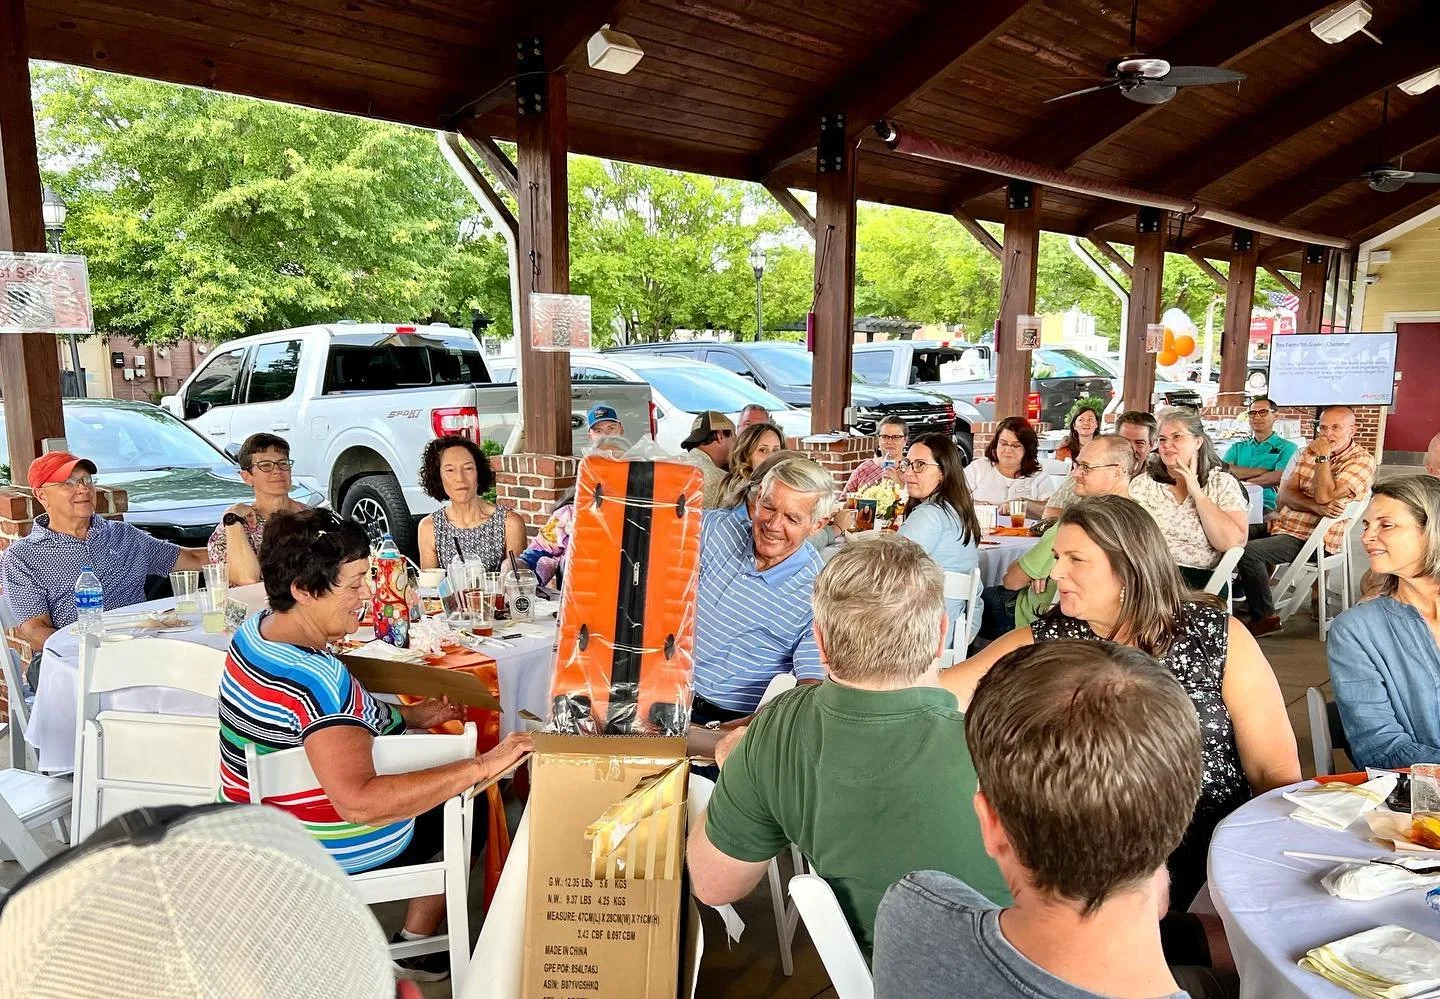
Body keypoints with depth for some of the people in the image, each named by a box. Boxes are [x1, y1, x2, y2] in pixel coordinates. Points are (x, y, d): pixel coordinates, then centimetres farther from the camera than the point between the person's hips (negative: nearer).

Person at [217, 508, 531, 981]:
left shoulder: (257, 630, -5)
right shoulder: (314, 679, -36)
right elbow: (359, 802, -46)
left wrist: (409, 716, 5)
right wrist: (482, 766, -43)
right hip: (326, 853, -8)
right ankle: (415, 951, 26)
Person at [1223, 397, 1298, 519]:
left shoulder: (1287, 447, 12)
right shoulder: (1237, 447, 24)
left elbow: (1278, 478, -7)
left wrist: (1240, 482, -2)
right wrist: (1264, 471, -4)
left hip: (1266, 505, -3)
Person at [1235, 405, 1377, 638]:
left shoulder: (1363, 461, -9)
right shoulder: (1309, 452, 11)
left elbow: (1324, 497, -22)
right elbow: (1284, 496, 1)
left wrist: (1323, 457, -15)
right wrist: (1316, 507, -17)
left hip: (1314, 538, -8)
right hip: (1283, 524, 8)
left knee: (1248, 552, -26)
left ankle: (1265, 618, -10)